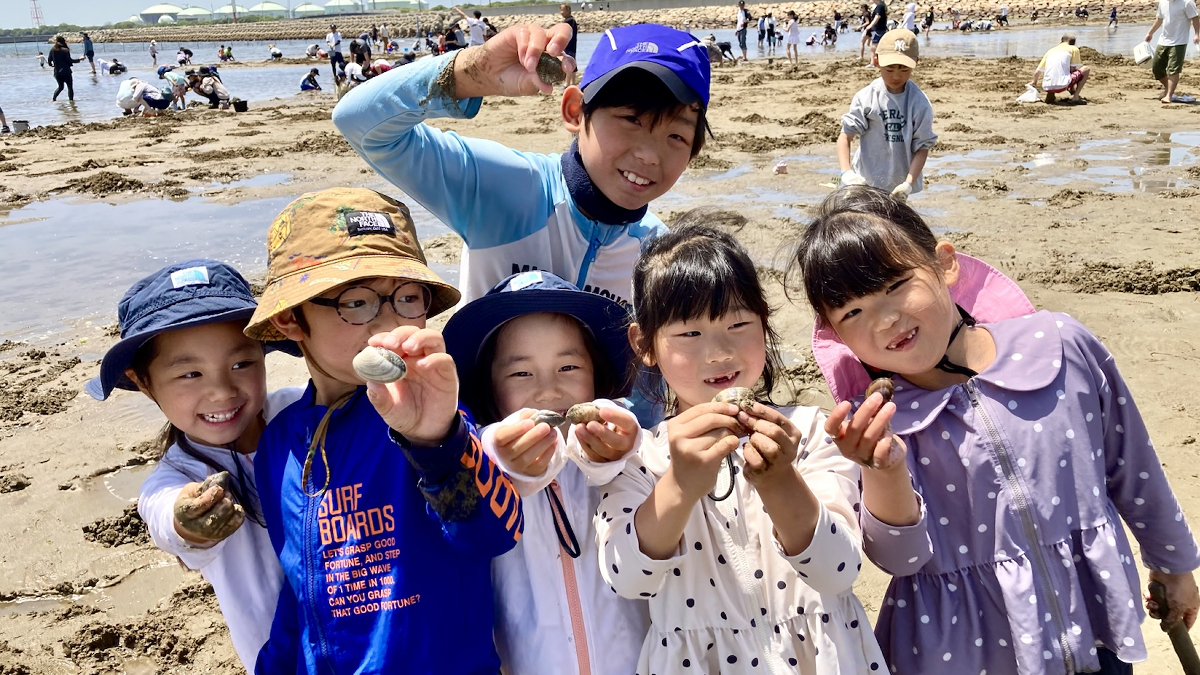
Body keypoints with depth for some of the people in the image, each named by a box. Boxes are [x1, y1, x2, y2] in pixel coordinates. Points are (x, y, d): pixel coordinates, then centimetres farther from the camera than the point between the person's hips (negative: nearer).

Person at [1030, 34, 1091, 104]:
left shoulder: (1051, 50, 25)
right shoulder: (1074, 49, 12)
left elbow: (1037, 72, 25)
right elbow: (1073, 69, 7)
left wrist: (1034, 81, 45)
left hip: (1047, 88, 5)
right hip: (1062, 85, -5)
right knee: (1086, 69, 17)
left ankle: (1050, 95, 13)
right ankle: (1075, 97, 3)